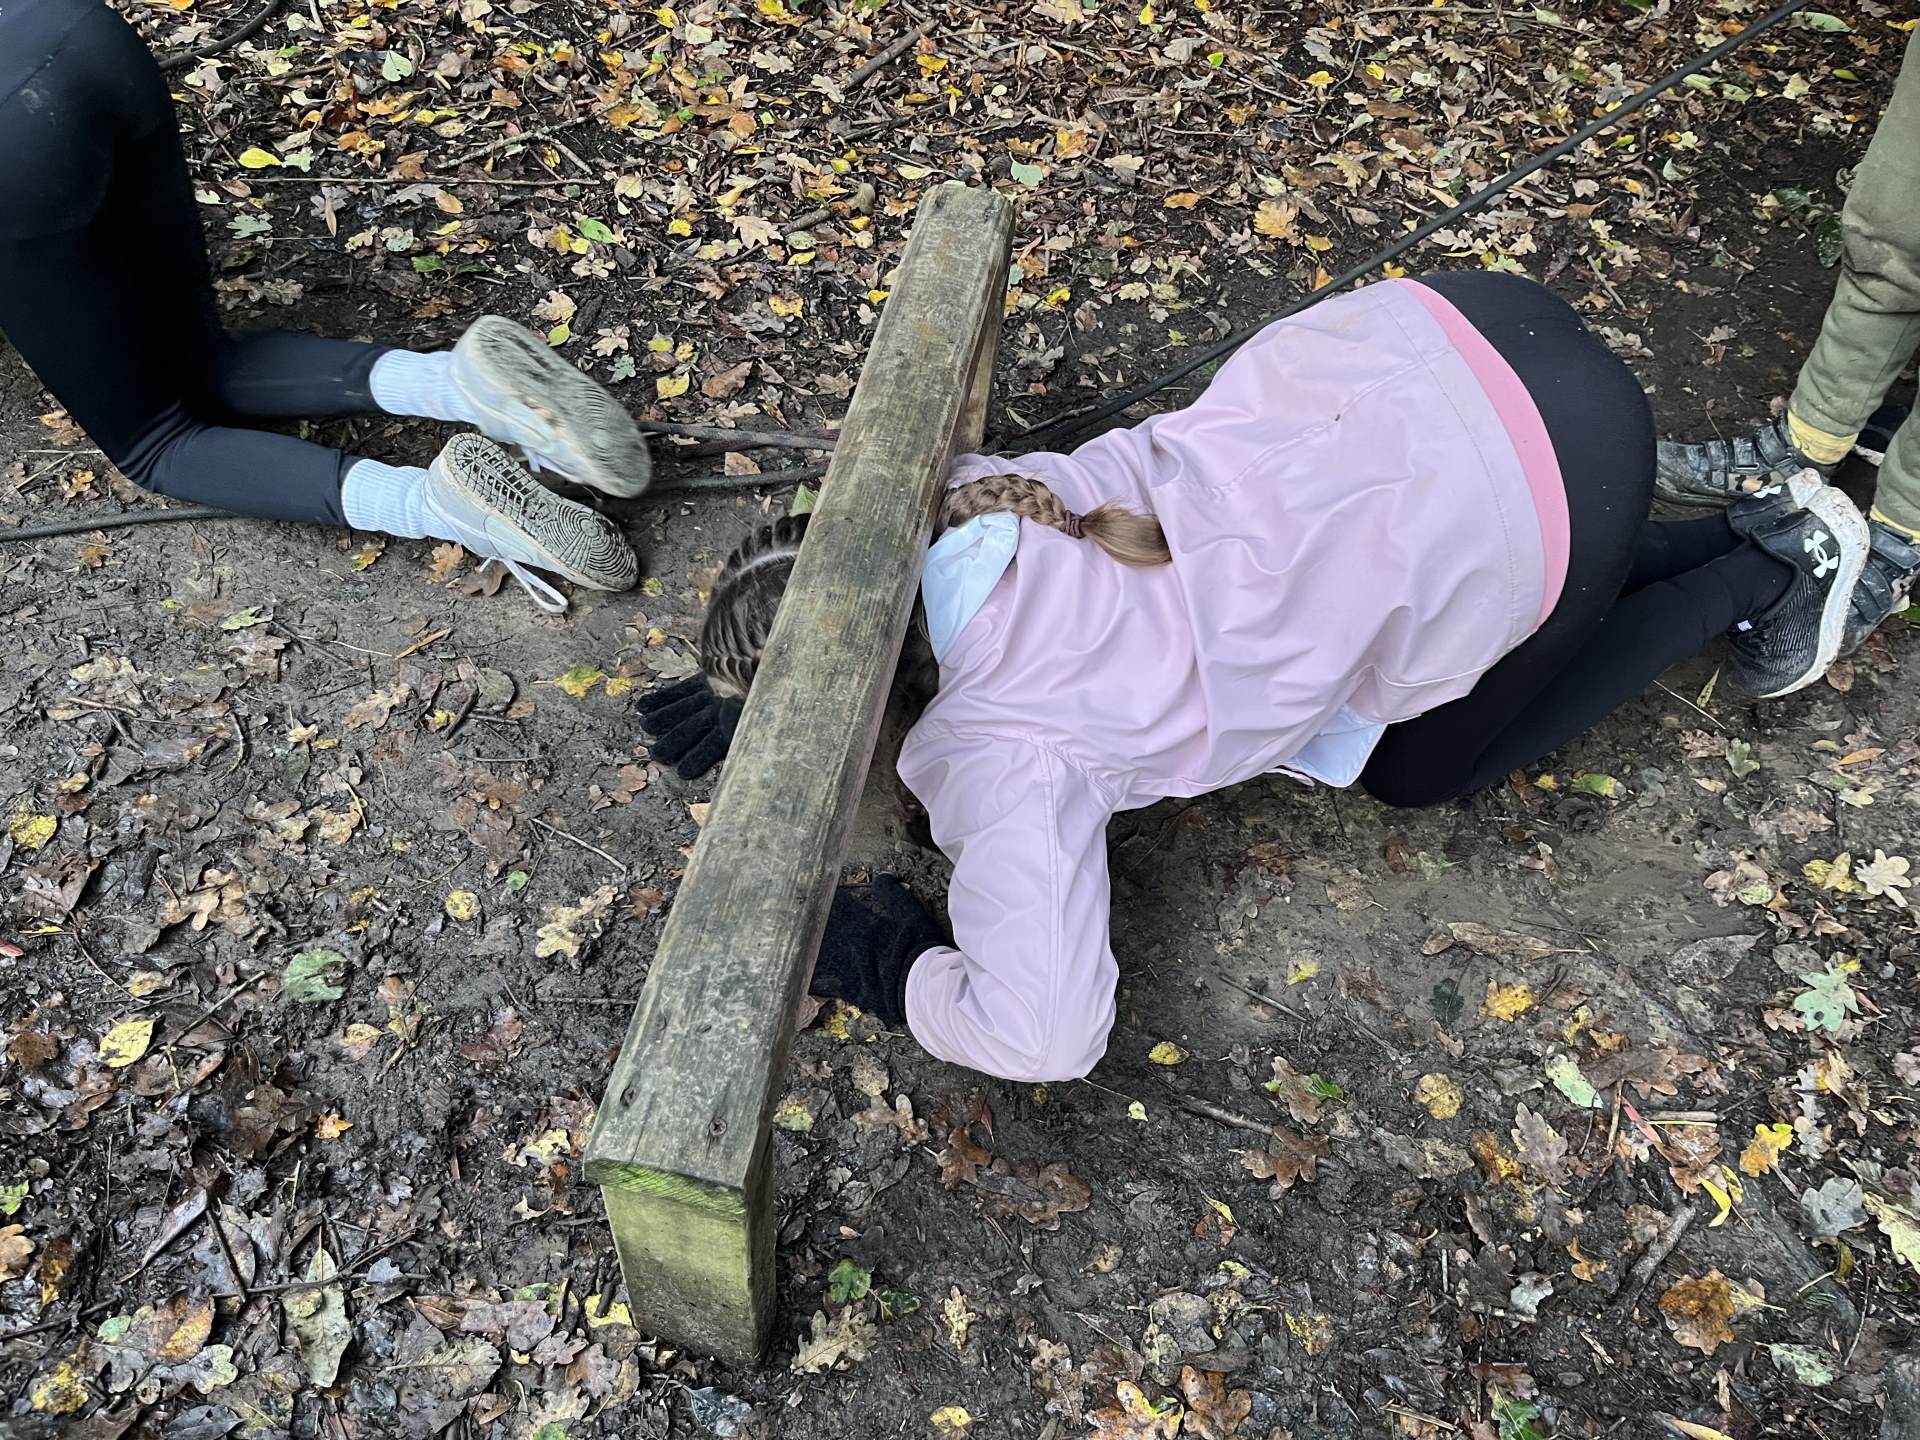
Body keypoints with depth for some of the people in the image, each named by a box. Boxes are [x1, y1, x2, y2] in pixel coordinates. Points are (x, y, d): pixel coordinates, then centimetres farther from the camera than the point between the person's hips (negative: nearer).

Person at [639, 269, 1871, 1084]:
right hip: (1439, 344, 7)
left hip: (1529, 493, -7)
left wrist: (895, 976, -5)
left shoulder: (992, 752, -17)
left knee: (1416, 767, 20)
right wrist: (769, 691, 18)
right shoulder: (949, 501, 2)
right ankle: (1753, 530, 33)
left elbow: (1047, 1032, -23)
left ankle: (1757, 577, 25)